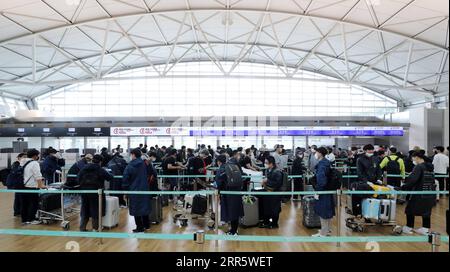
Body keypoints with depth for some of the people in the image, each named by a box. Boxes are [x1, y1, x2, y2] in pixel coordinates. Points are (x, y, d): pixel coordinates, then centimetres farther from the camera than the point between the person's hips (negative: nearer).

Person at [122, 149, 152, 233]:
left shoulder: (129, 167, -11)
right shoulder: (145, 164, 0)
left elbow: (125, 179, -9)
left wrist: (125, 189, 1)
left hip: (134, 191, -4)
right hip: (144, 189, 4)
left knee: (136, 209, 5)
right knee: (144, 207, 16)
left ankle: (140, 228, 10)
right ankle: (146, 225, 25)